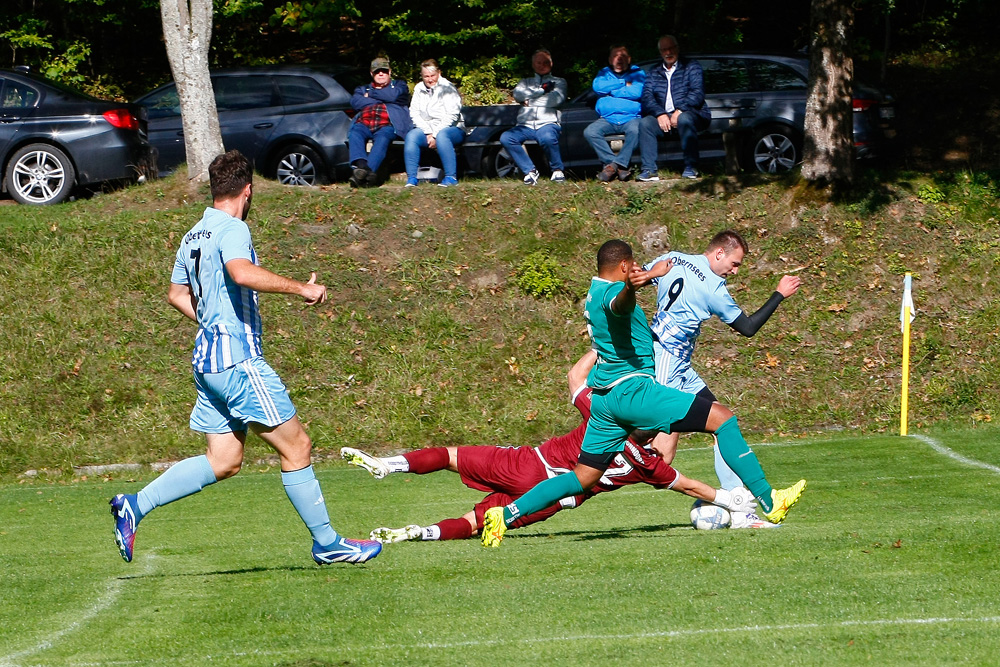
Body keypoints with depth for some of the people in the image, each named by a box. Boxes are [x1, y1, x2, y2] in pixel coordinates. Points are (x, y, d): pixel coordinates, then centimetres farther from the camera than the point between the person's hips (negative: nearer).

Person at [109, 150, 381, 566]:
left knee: (223, 461, 10)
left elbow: (177, 294, 28)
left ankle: (136, 504, 2)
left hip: (207, 359, 9)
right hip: (238, 359, -9)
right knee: (295, 446, -1)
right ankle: (327, 543, 4)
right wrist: (301, 288, -28)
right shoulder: (232, 229, -12)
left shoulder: (193, 237, 15)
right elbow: (243, 273, -32)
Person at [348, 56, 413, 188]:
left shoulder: (399, 85, 29)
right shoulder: (363, 89, 36)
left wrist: (371, 95, 14)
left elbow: (393, 96, 3)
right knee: (355, 134, -34)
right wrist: (380, 100, 9)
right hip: (364, 124, 3)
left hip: (387, 124, -3)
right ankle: (361, 166, -58)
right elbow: (355, 102, 12)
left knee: (382, 138, -39)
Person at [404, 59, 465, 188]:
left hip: (452, 128, -4)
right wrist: (428, 133, -11)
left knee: (442, 135, -39)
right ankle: (411, 178, -27)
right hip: (426, 129, 4)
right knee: (411, 136, -27)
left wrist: (435, 135, -19)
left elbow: (452, 116, -12)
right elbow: (414, 114, 4)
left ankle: (451, 177, -38)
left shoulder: (447, 88, -4)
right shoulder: (419, 89, 10)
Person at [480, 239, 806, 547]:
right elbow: (618, 304, -39)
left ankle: (506, 514, 6)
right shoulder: (612, 293, -13)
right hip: (631, 389, -10)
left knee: (583, 478, 14)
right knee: (723, 418, -11)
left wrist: (646, 276, 57)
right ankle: (768, 501, -15)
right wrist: (630, 286, -62)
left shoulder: (595, 291, 18)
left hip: (603, 399, 10)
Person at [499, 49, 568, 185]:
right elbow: (517, 93, 5)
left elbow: (557, 99, -1)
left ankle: (557, 170, -16)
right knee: (505, 138, -29)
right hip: (525, 126, 3)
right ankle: (530, 171, -20)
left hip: (547, 124, -3)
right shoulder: (526, 82, 29)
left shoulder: (558, 82, 22)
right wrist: (542, 90, 2)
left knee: (547, 137, -40)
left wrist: (530, 101, 4)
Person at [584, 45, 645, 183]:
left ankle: (616, 164, -30)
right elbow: (598, 87, -3)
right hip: (607, 119, 2)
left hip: (630, 118, -2)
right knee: (589, 132, -27)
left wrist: (611, 91, -1)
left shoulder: (637, 73, 12)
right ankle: (611, 163, -26)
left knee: (635, 130, -37)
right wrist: (624, 84, -1)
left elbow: (636, 92, -8)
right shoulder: (604, 73, 20)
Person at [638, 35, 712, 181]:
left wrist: (680, 110, -21)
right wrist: (660, 114, -15)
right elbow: (647, 96, 4)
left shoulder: (691, 67, 9)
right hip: (663, 118, 3)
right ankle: (648, 170, -31)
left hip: (690, 113, -3)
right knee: (645, 123, -26)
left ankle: (690, 167, -35)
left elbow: (698, 93, -6)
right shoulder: (654, 73, 19)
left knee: (684, 119, -38)